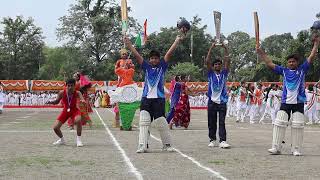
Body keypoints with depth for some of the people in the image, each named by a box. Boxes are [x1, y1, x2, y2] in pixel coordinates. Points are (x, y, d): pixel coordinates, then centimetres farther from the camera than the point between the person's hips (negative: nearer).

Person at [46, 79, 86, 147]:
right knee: (55, 127, -5)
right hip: (65, 110, 3)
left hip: (74, 110, -3)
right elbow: (57, 101, -5)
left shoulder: (77, 93, -24)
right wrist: (51, 102, -26)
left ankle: (78, 139, -15)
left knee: (78, 120, -36)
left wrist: (82, 101, -66)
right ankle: (62, 140, 28)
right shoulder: (62, 93, -19)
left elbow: (82, 99, -42)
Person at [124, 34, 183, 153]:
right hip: (146, 99, 2)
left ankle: (167, 144, 16)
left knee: (162, 123, 1)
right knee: (144, 122, -7)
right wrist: (128, 44, -1)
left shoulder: (162, 67, 8)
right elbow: (136, 55, 5)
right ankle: (142, 146, -8)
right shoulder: (146, 67, 11)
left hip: (159, 99, -2)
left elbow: (169, 53, 0)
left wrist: (177, 41, -6)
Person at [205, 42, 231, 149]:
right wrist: (211, 48, -10)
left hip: (222, 101, 0)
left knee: (222, 122, -6)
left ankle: (223, 141, -12)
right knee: (212, 123, 6)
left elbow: (227, 61, 1)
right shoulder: (211, 74, 6)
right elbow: (207, 61, -5)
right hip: (212, 101, 0)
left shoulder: (224, 74, 9)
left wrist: (225, 49, -5)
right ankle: (212, 140, 16)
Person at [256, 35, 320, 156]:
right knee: (279, 123, -5)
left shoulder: (302, 70, 6)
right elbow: (269, 64, 10)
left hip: (299, 103, -1)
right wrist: (261, 53, 7)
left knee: (298, 125, -1)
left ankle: (296, 149, 5)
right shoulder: (284, 71, 10)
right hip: (285, 102, 2)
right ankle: (276, 147, -3)